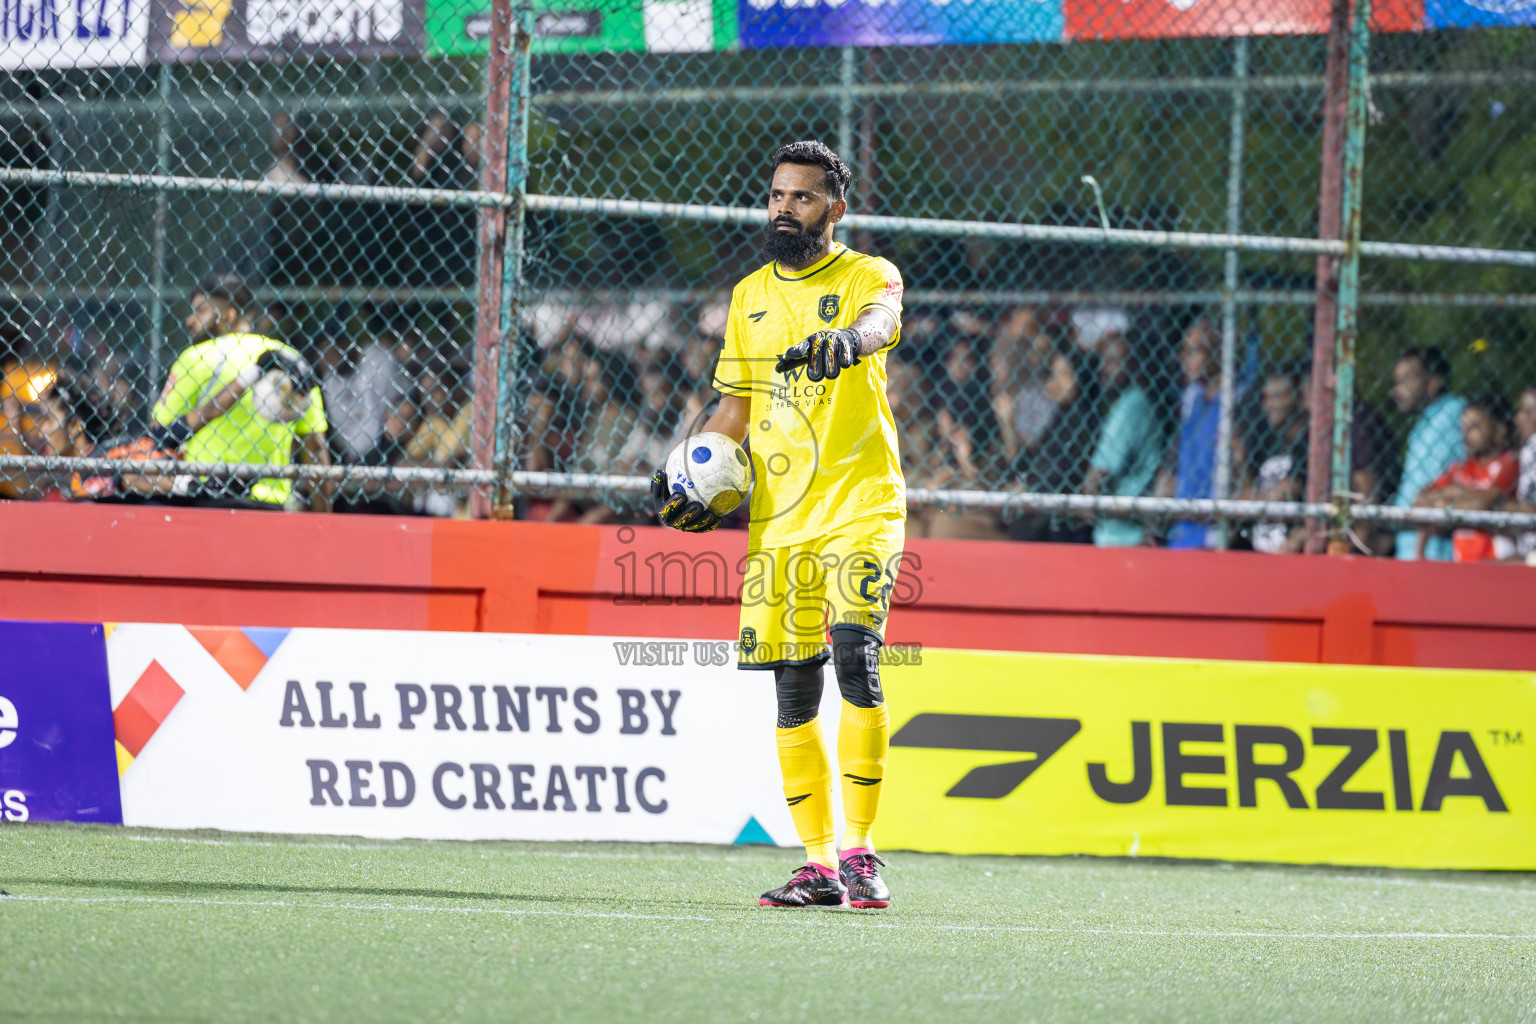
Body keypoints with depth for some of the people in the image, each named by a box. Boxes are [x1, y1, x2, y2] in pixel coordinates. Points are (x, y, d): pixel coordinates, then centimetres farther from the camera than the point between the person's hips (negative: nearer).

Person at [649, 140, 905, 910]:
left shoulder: (866, 276, -1)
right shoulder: (750, 296, 16)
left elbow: (881, 320, -25)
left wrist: (847, 340, -48)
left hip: (859, 506, -5)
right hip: (777, 517, 5)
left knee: (855, 659, -20)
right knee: (793, 691, 2)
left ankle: (859, 850, -16)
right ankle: (819, 866, 7)